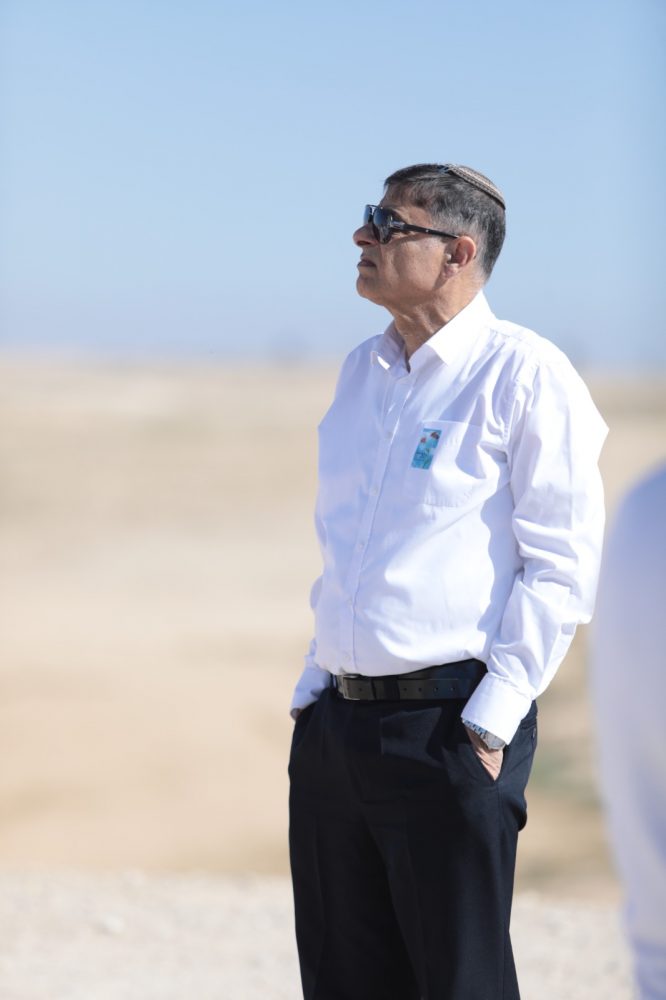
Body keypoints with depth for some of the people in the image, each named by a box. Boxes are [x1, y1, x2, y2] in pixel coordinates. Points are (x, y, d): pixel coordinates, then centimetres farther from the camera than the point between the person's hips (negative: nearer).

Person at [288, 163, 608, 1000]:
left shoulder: (523, 374, -7)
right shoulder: (362, 372, 15)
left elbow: (562, 564, -10)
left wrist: (492, 719, -15)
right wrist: (314, 689, 15)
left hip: (450, 727, -7)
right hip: (335, 724, 7)